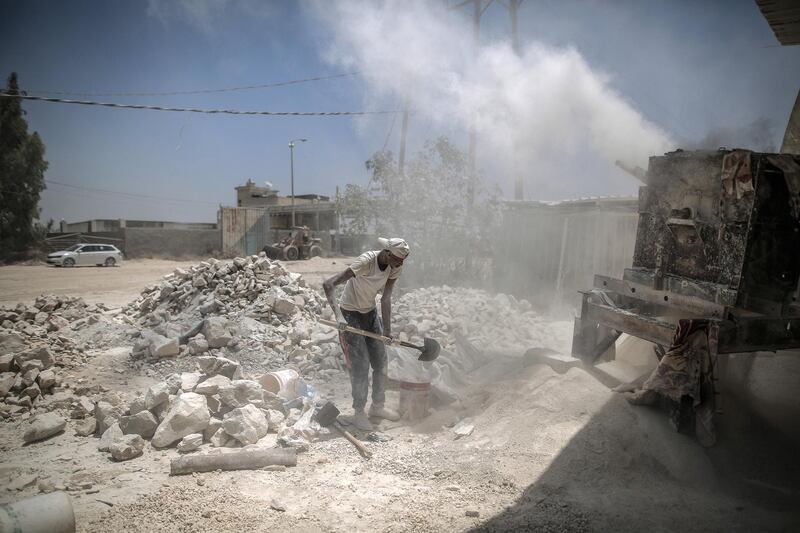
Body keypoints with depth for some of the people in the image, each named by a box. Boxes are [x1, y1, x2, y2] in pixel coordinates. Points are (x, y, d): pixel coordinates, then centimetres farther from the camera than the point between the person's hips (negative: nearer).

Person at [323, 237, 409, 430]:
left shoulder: (395, 267, -12)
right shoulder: (366, 261, -31)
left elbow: (386, 298, -8)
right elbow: (328, 284, -35)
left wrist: (387, 329, -12)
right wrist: (338, 314, -44)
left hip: (370, 313, 7)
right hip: (350, 315, -6)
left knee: (380, 362, 11)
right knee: (360, 365, -5)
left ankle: (378, 406, 28)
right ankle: (358, 413, 11)